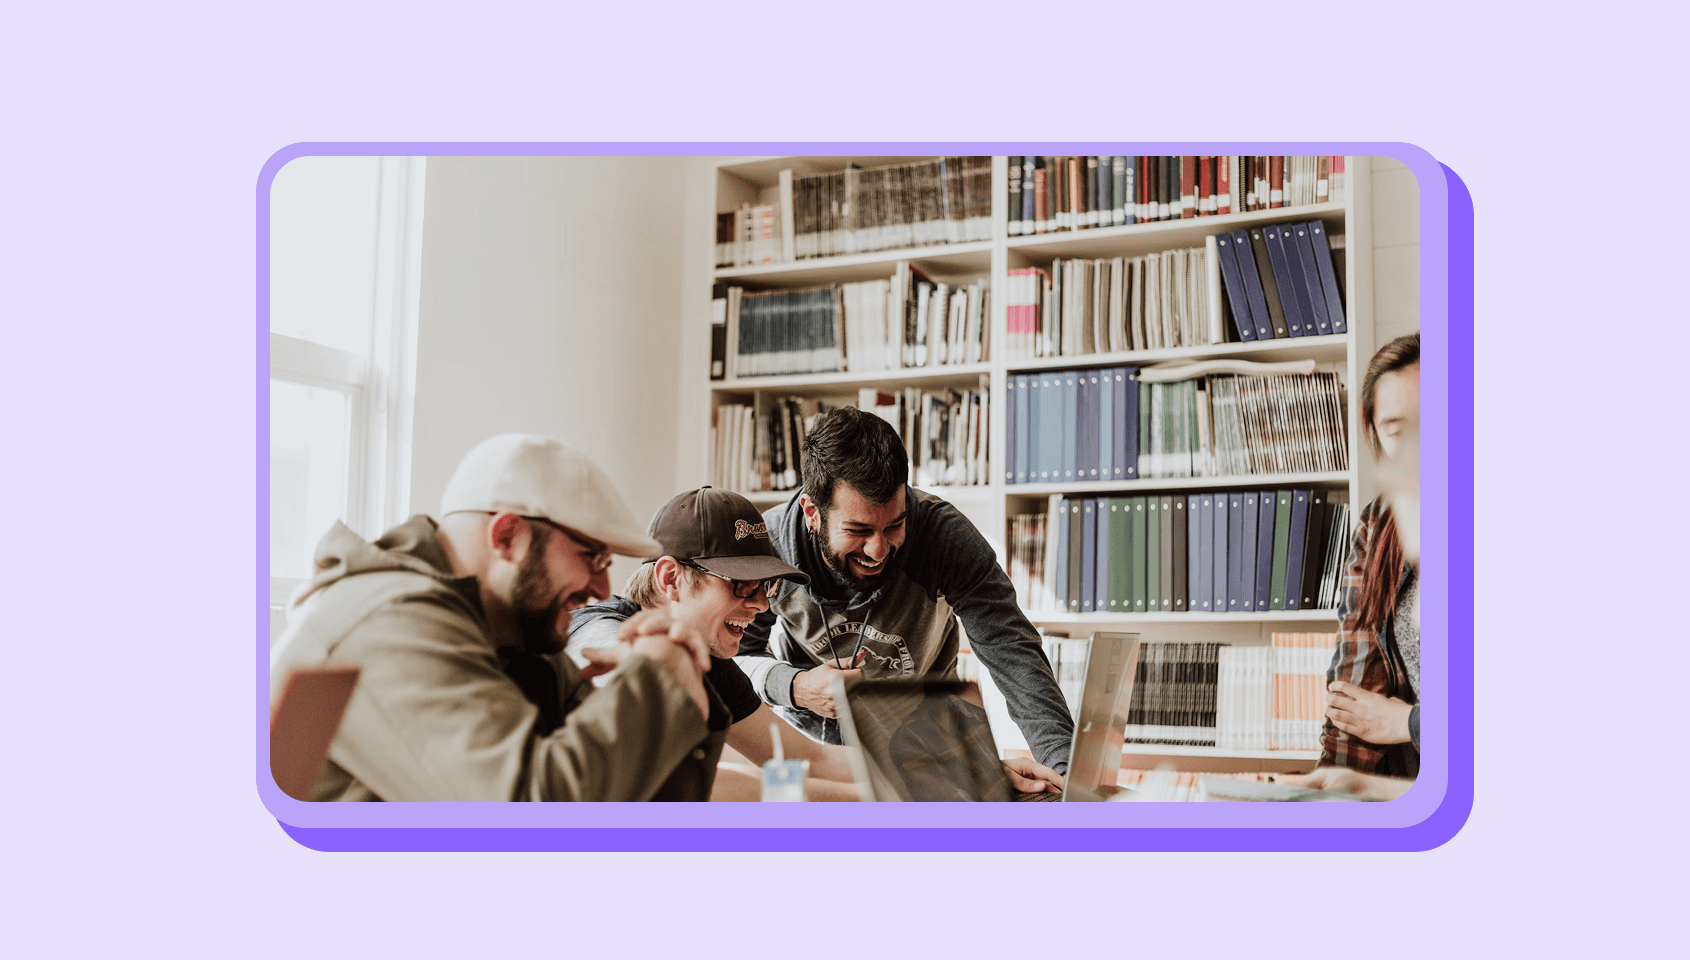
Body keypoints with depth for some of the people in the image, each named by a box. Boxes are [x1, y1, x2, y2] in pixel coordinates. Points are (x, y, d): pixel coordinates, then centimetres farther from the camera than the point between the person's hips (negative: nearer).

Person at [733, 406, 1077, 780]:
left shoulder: (945, 534, -26)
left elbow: (1010, 650, -30)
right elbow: (735, 655, -8)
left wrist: (1063, 763, -44)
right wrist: (794, 687, -30)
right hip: (804, 732, 0)